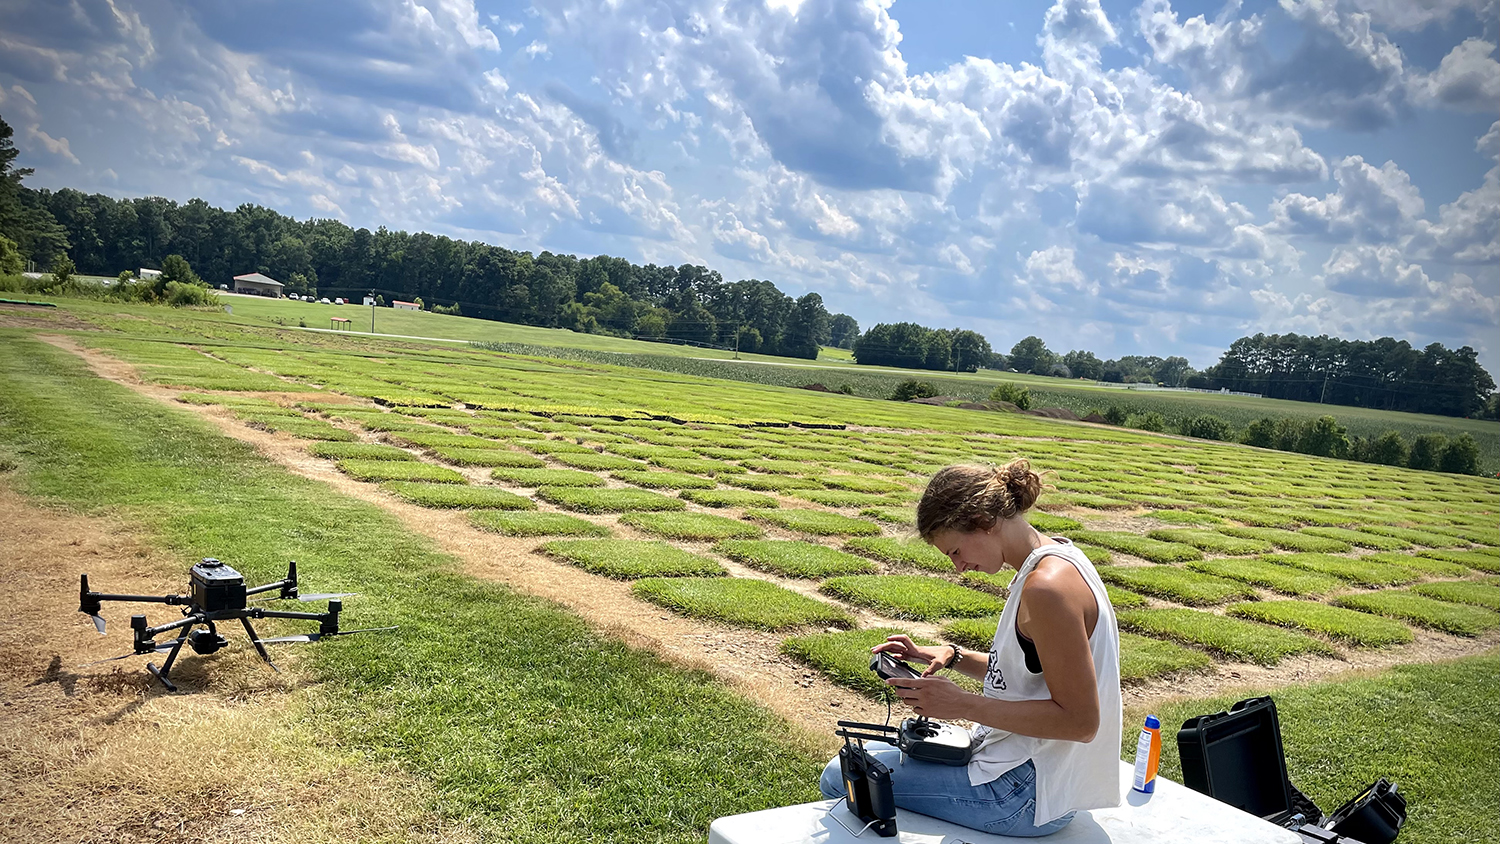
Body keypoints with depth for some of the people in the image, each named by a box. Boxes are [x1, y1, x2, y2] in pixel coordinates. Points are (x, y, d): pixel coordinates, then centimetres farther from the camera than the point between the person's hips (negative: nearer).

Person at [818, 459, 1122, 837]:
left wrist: (962, 704, -24)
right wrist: (952, 657, 3)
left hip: (1027, 793, -11)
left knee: (840, 779, -7)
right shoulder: (1056, 558, 6)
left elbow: (1080, 721, -26)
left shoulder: (1048, 587, -27)